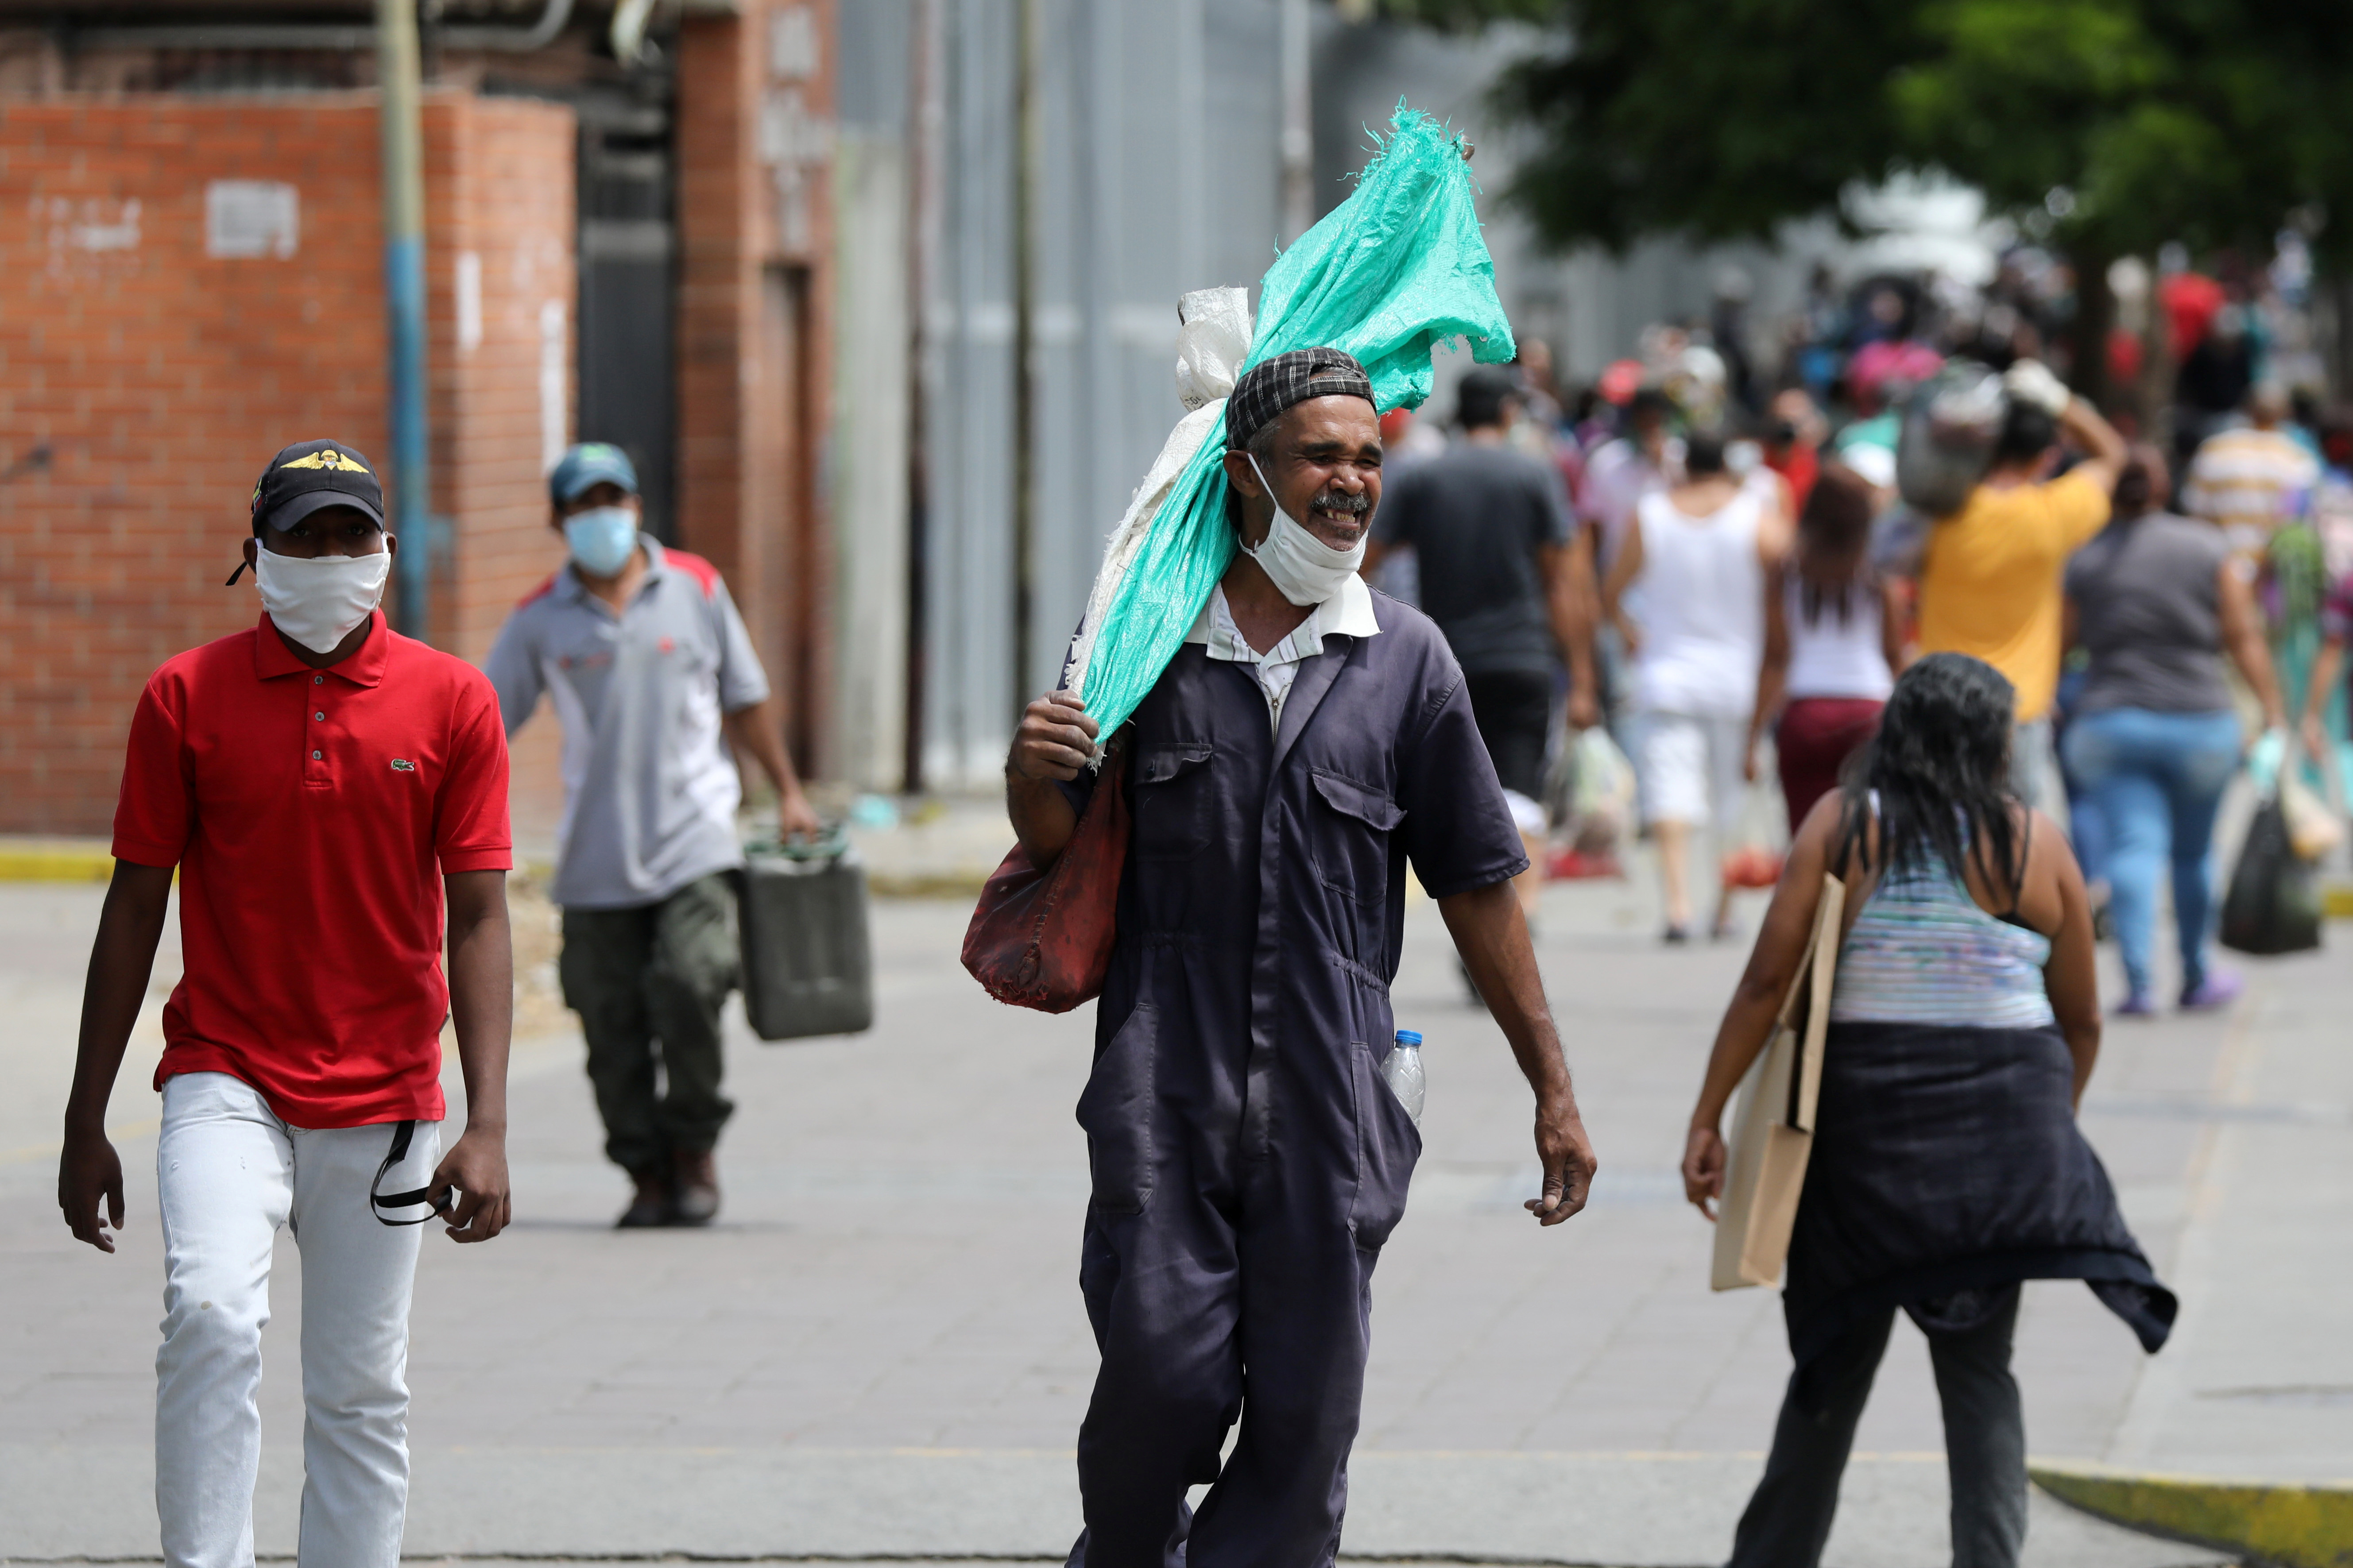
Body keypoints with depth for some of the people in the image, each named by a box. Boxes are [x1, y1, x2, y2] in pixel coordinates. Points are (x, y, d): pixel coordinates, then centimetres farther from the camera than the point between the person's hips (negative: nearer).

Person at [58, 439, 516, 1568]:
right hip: (225, 1080, -1)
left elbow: (477, 919, -2)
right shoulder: (187, 697, 0)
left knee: (362, 1392, 5)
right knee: (212, 1315, -24)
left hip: (385, 1101, 1)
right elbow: (135, 908, 4)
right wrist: (84, 1123, 2)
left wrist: (487, 1128, -11)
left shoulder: (452, 701, 0)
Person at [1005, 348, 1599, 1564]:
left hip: (1333, 1099, 1)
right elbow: (1055, 846, 15)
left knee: (1304, 1417, -2)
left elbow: (1477, 889, 10)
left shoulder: (1406, 661, 7)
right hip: (1166, 1083, -1)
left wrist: (1553, 1090, 9)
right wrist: (1033, 771, -9)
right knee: (1164, 1374, -9)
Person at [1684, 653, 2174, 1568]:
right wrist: (2053, 1124, 24)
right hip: (2004, 1123, -1)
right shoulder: (2034, 841, 1)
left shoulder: (1841, 826, 0)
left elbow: (1767, 982, -6)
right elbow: (2081, 1019, 8)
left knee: (1839, 1355, 13)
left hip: (1866, 1114, 1)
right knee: (1978, 1365, 5)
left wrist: (1708, 1119, -2)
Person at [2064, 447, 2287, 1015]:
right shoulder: (2209, 549, 0)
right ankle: (2197, 979, 29)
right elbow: (2244, 638, -1)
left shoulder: (2083, 562, -1)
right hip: (2200, 723, 1)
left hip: (2110, 725, -1)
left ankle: (2139, 981, -21)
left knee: (2132, 847, -6)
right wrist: (2274, 710, 3)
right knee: (2194, 853, 16)